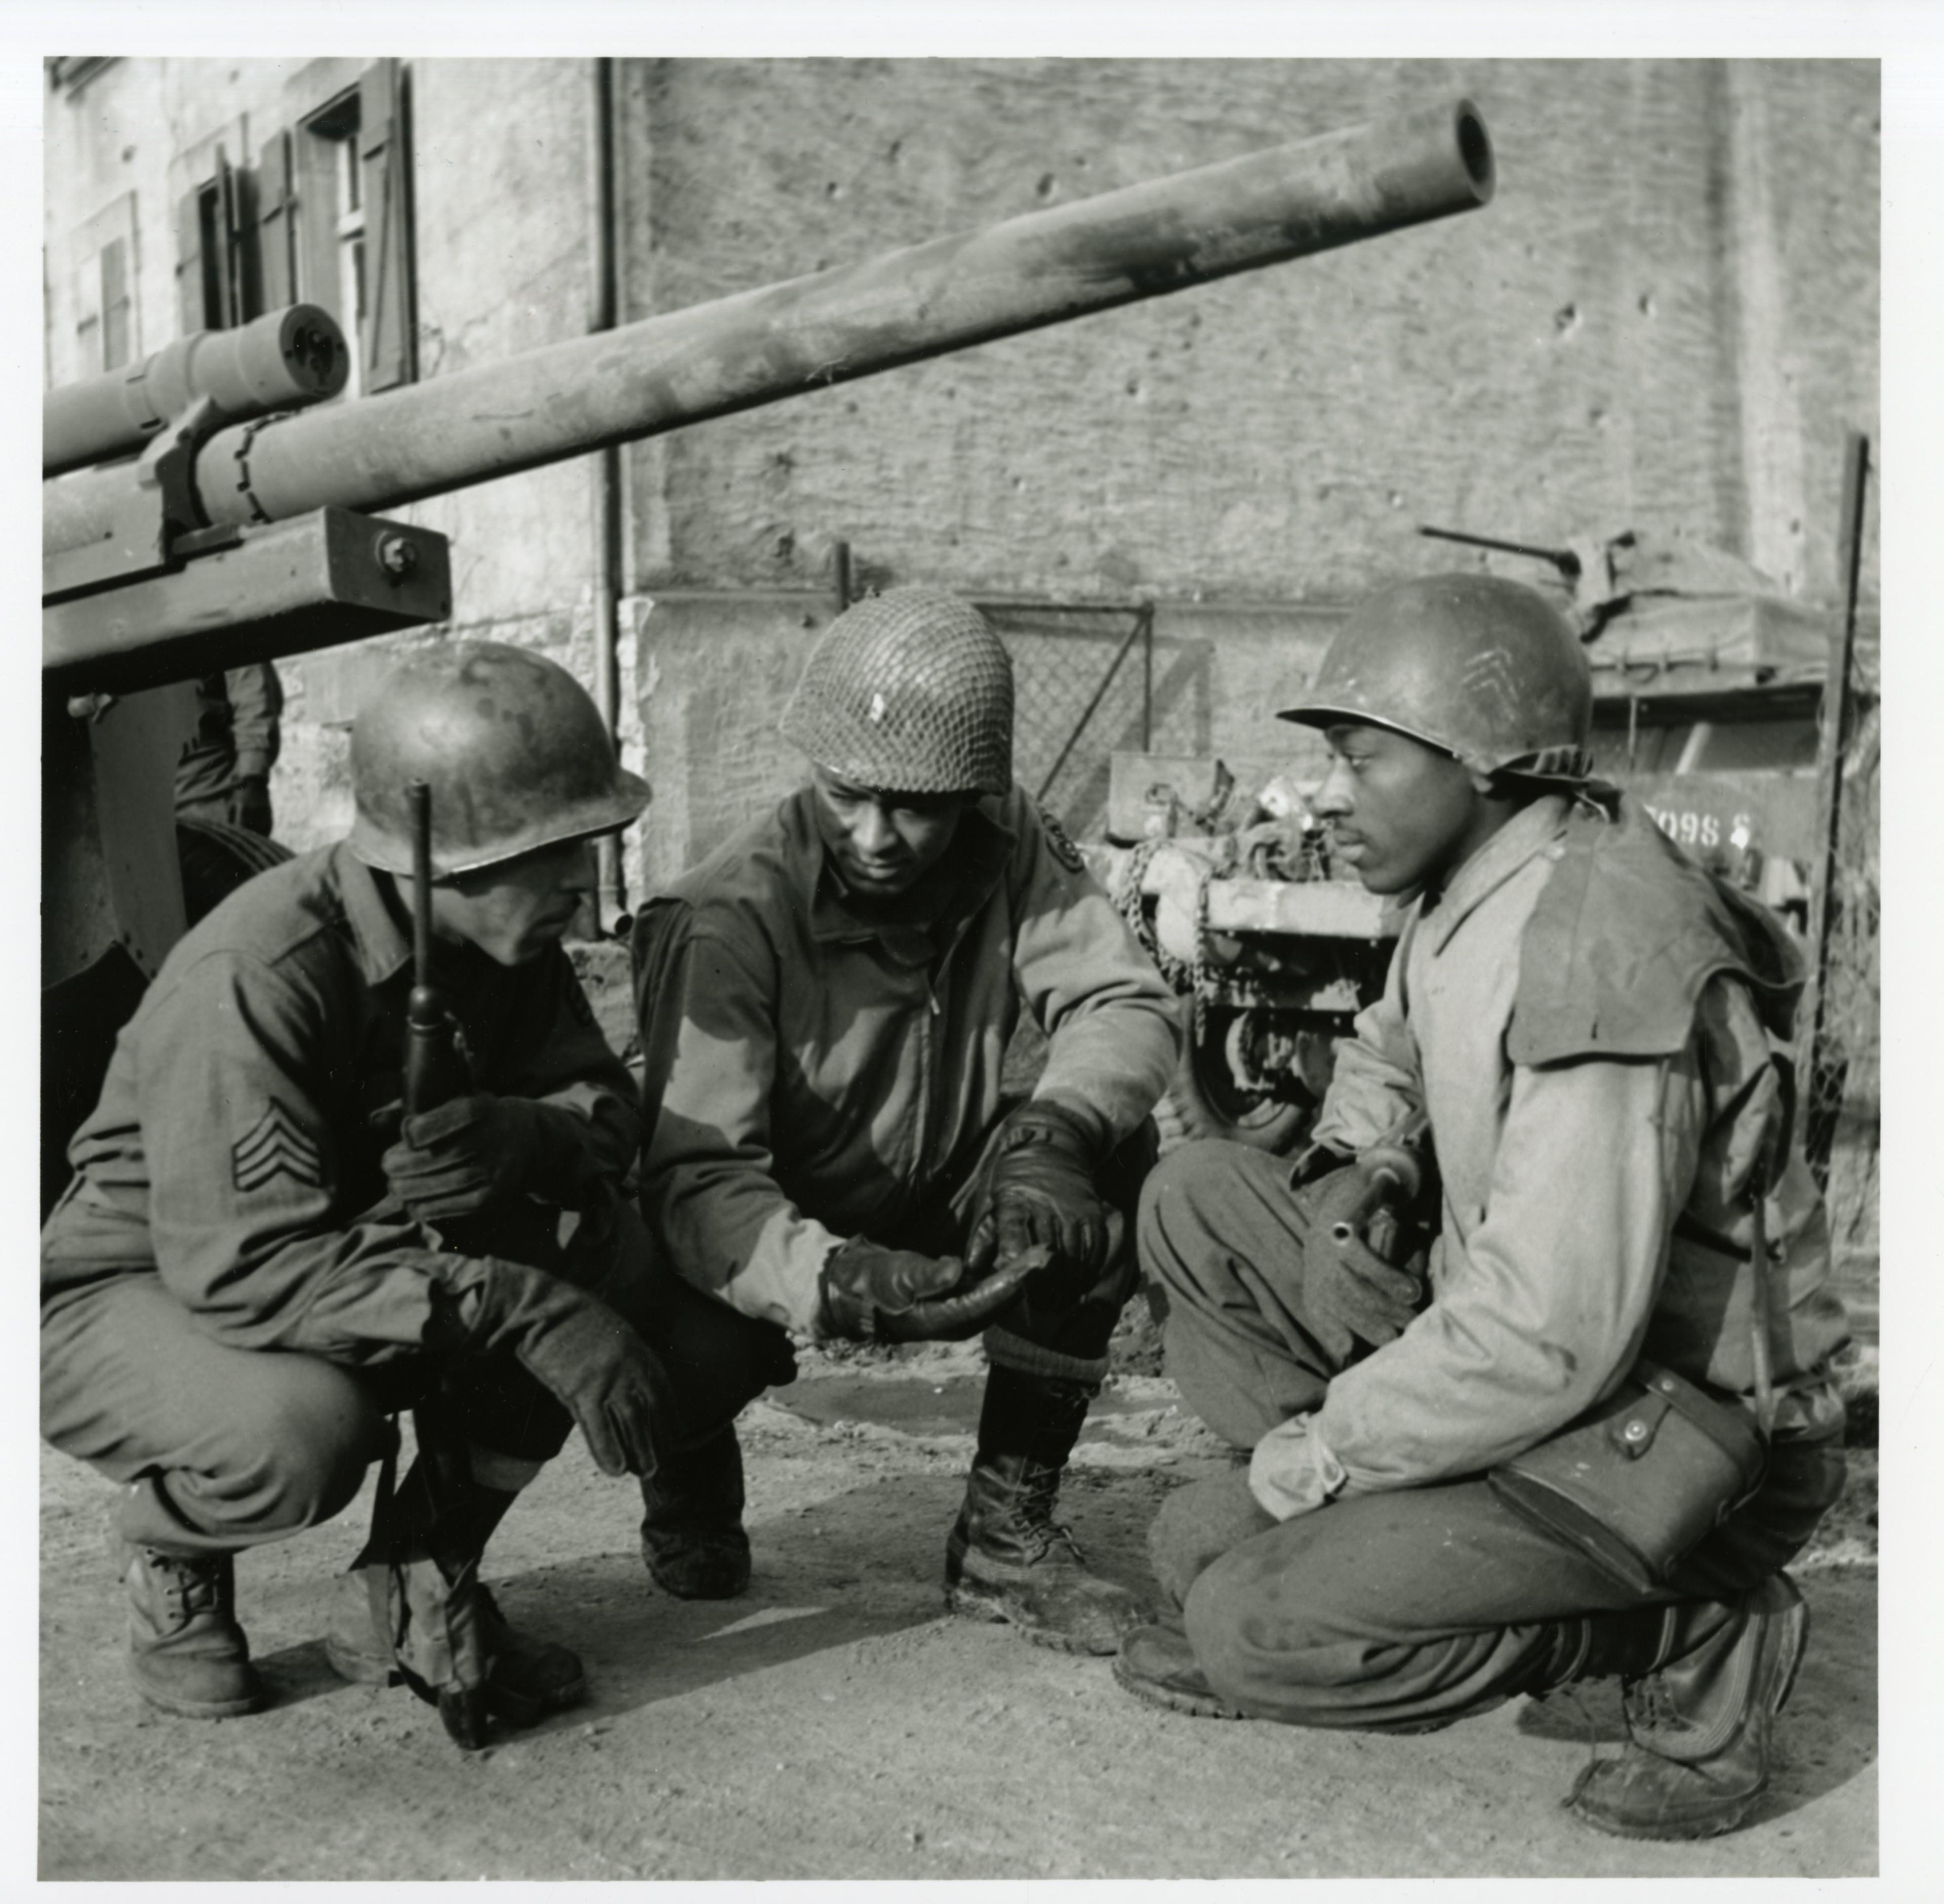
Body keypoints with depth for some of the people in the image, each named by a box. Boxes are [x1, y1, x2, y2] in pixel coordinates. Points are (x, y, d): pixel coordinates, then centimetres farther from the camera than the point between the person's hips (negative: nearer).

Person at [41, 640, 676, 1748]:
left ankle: (419, 1582, -3)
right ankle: (177, 1550, 0)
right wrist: (521, 1309, -43)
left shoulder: (508, 939, -9)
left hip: (362, 1267, 6)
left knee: (608, 1245, -18)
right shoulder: (252, 982, -32)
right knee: (303, 1430, -38)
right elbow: (242, 1269, -38)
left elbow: (611, 1108, -8)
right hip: (136, 1295, -6)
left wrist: (526, 1137, -34)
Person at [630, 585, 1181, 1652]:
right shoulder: (730, 919, -27)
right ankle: (692, 1483, 8)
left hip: (939, 1219, 4)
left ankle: (1007, 1536, -10)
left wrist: (1055, 1132, -39)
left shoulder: (1011, 853, -13)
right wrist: (828, 1282, -53)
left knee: (1110, 1158, -23)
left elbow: (1124, 1002, -17)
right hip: (785, 1242, -4)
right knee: (692, 1350, -35)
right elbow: (695, 1174, -34)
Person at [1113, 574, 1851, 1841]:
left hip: (1669, 1432, -9)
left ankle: (1694, 1634, -5)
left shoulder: (1598, 954, -27)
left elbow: (1549, 1338, -30)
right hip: (1525, 1340, 9)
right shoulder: (1470, 888, 3)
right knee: (1199, 1202, 2)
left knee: (1257, 1628, -20)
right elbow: (1389, 1059, 24)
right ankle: (1336, 1546, 4)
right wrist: (1364, 1172, 0)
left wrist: (1314, 1454, -18)